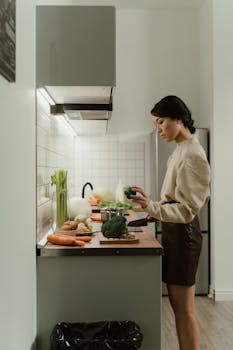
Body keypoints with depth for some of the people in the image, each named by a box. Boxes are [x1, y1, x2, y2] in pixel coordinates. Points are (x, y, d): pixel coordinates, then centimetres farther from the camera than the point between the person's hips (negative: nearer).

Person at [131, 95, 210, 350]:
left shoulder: (192, 154, -17)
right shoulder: (181, 150, 11)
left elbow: (187, 210, -21)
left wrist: (152, 207, -32)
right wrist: (156, 209, 12)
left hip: (182, 233, -9)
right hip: (173, 231, 9)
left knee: (184, 309, 3)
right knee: (177, 304, 18)